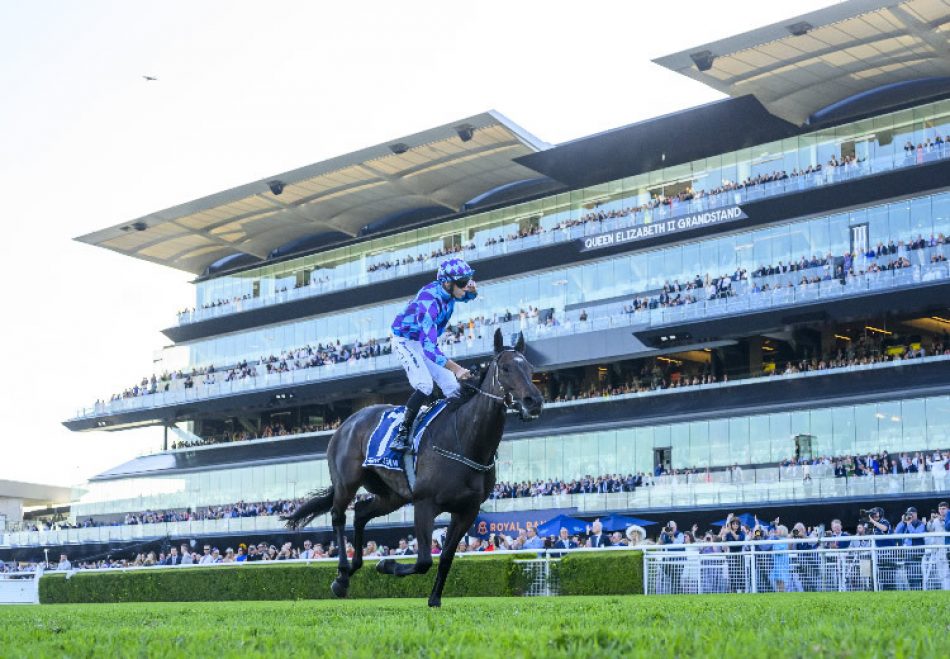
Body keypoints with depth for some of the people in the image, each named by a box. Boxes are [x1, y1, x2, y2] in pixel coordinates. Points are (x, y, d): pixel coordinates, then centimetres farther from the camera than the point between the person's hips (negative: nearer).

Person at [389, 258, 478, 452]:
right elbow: (428, 347, -43)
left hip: (426, 341, 8)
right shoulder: (429, 302, -37)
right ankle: (402, 435, -23)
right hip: (406, 341, -8)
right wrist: (456, 369, -49)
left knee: (454, 388, -1)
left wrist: (472, 288, -15)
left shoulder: (448, 291, -13)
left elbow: (470, 296, 12)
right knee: (424, 386, -27)